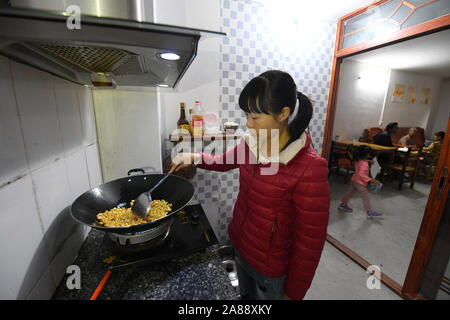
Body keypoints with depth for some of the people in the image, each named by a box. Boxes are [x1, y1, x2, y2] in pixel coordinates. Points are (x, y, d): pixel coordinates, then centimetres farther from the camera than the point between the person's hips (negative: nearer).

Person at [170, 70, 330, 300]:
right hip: (239, 246, 6)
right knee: (245, 294, 32)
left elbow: (310, 244, -21)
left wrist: (293, 294, -8)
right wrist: (194, 158, -7)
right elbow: (224, 161, 10)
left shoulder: (310, 170, -30)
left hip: (271, 269, -5)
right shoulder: (250, 144, -11)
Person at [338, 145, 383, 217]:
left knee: (350, 192, 20)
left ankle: (343, 204, 30)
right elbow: (361, 174, -34)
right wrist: (371, 180, -35)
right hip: (360, 183, -9)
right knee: (365, 197, 0)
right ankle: (369, 211, 8)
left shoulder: (358, 160, 0)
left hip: (354, 180, 9)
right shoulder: (364, 164, -26)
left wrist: (368, 161, 13)